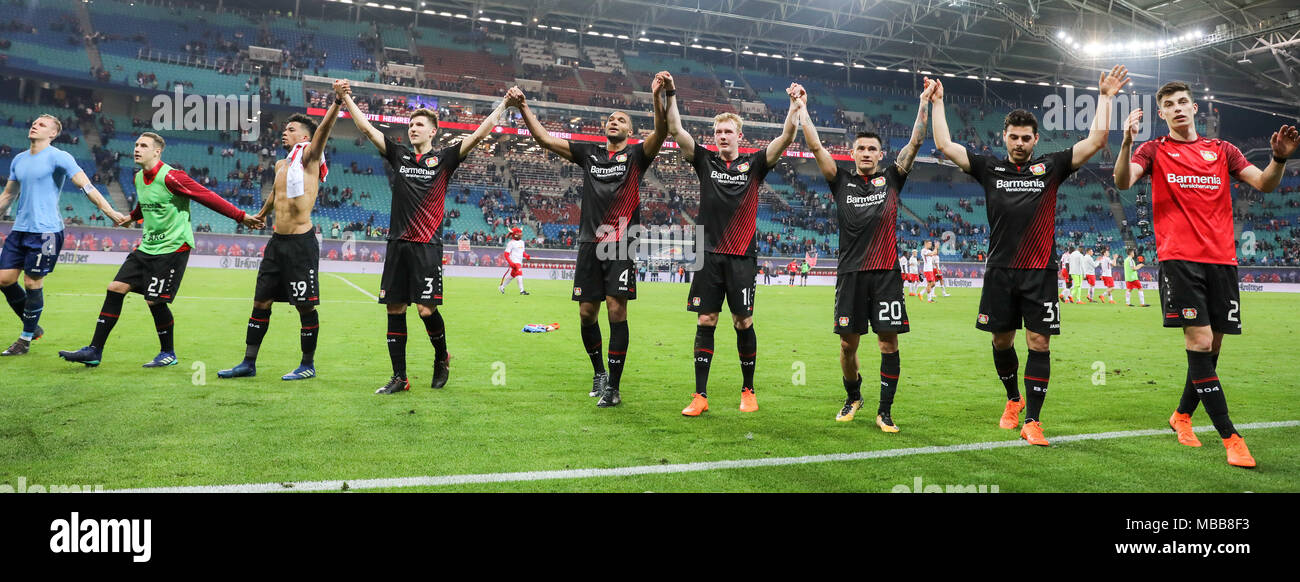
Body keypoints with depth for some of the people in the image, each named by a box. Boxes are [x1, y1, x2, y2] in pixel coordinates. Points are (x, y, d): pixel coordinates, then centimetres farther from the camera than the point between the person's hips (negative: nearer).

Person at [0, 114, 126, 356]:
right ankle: (32, 327, 21)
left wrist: (109, 211, -27)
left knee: (33, 283, -3)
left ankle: (26, 338, 11)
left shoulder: (58, 157, -7)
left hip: (45, 231, -7)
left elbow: (86, 185, -16)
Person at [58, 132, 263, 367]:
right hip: (148, 246, 8)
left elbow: (208, 197, -16)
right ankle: (94, 351, 8)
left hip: (173, 248, -8)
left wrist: (241, 216, -17)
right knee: (115, 288, 1)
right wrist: (132, 217, 49)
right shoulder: (138, 178, 10)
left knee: (155, 300, -9)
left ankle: (168, 353, 13)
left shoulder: (170, 177, -16)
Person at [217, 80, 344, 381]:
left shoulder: (309, 157, -4)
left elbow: (324, 129, -22)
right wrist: (262, 214, 53)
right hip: (277, 241, 8)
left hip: (301, 242, -8)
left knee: (306, 306, 0)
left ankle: (308, 365, 12)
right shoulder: (280, 165, 17)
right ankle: (248, 363, 18)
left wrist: (337, 100, -39)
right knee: (260, 303, 10)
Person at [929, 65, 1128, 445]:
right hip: (1000, 270, 1)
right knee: (1001, 340, 9)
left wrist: (1105, 98, 2)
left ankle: (1032, 421, 0)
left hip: (1041, 271, -1)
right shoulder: (990, 168, 9)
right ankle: (1013, 400, 34)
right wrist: (937, 102, 10)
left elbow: (1095, 141, 2)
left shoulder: (1050, 167, 7)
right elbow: (945, 145, 7)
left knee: (1039, 343, -4)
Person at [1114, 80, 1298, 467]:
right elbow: (1123, 181, -10)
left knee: (1212, 345, 6)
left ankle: (1182, 415, 28)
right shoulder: (1155, 151, 7)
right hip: (1179, 258, -4)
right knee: (1199, 341, -13)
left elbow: (1264, 184, 8)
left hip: (1222, 259, 4)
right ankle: (1229, 437, -10)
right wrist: (1127, 142, -26)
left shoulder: (1222, 150, 16)